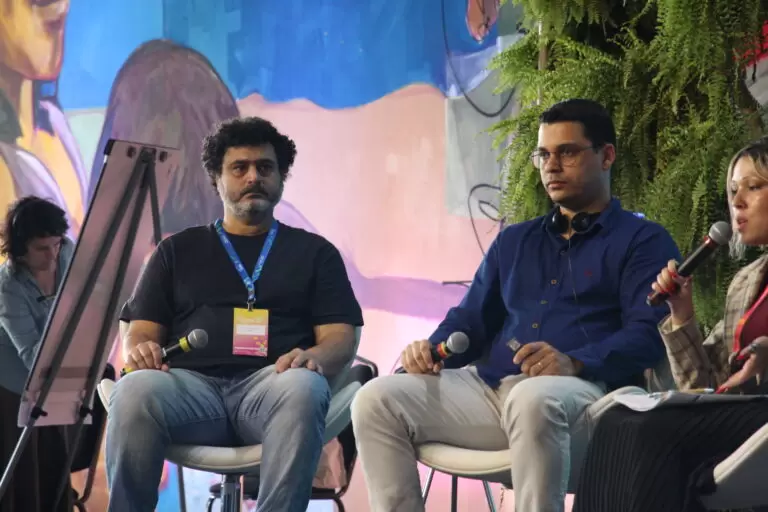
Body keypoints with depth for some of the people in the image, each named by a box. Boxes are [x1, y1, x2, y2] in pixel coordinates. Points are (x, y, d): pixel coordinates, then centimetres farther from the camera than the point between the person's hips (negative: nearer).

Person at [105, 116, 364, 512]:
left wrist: (313, 357, -14)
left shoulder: (314, 252, 22)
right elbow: (141, 331, 18)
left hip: (273, 381, -1)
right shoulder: (178, 251, 25)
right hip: (192, 384, 1)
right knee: (134, 391, -34)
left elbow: (341, 338, 11)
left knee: (303, 388, -38)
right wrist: (139, 350, -8)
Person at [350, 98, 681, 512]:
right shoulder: (514, 241, 28)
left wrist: (574, 363, -24)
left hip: (583, 392, -6)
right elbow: (471, 320, 27)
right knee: (377, 400, -15)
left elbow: (648, 335, -6)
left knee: (532, 399, -41)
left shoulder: (643, 241, 9)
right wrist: (432, 350, 3)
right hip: (491, 388, 6)